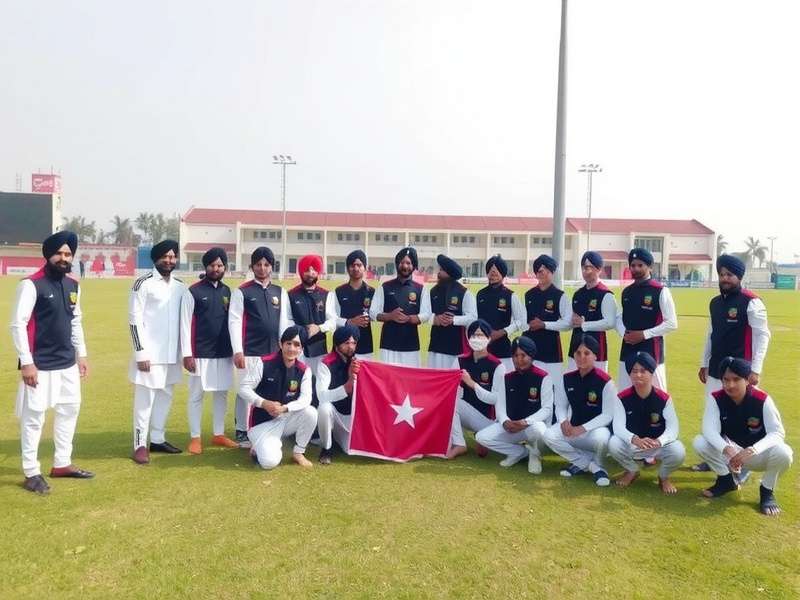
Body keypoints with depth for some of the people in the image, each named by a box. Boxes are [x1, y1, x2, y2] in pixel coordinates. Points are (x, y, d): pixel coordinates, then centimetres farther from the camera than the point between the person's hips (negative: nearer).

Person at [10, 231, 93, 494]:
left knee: (70, 410, 15)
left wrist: (81, 354, 14)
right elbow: (18, 325, -14)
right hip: (40, 365, -7)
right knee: (33, 417, 2)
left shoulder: (73, 285, 8)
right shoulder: (31, 285, -13)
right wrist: (26, 362, -17)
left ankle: (62, 464, 29)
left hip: (67, 363, 8)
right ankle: (31, 473, 14)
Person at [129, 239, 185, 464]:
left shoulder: (180, 286, 10)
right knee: (145, 400, -1)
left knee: (165, 397, 13)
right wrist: (141, 352, -15)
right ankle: (140, 445, 9)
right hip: (150, 353, -6)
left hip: (171, 354, 6)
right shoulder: (143, 284, -7)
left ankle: (157, 439, 25)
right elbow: (135, 320, -10)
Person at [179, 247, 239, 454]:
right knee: (196, 395, 4)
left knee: (222, 393, 11)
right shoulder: (193, 292, -6)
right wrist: (187, 354, -11)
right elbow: (186, 324, -7)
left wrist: (235, 350, 9)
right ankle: (195, 438, 15)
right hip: (200, 353, -5)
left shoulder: (228, 292, 8)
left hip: (224, 353, 5)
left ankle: (219, 434, 23)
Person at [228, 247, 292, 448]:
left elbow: (285, 322, 9)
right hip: (249, 353, -4)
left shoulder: (280, 292, 10)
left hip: (273, 352, 4)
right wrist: (237, 351, -12)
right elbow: (234, 322, -6)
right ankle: (242, 433, 15)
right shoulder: (241, 292, -2)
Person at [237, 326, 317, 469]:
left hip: (286, 420, 4)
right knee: (270, 461, -26)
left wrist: (285, 408, -32)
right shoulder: (263, 363, -13)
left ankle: (298, 452, -2)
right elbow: (243, 388, -12)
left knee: (311, 412, -25)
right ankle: (259, 447, 12)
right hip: (262, 423, -4)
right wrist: (264, 403, -27)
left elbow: (306, 398, -15)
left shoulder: (304, 370, -4)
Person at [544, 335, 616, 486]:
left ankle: (590, 464, -2)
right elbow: (560, 406, 7)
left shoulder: (605, 381, -15)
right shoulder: (567, 379, -1)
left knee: (600, 438, -39)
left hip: (596, 428, -4)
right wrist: (564, 421, -16)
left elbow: (608, 415, -14)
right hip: (573, 428, 5)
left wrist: (583, 428, -22)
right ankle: (591, 466, -7)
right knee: (549, 436, -22)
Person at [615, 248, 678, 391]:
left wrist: (644, 334, -14)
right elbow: (619, 317, 19)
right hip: (627, 351, 6)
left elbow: (671, 323, -9)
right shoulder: (626, 292, 11)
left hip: (651, 351, -6)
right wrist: (624, 333, -1)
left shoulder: (660, 291, -7)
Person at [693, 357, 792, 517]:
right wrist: (727, 449, -45)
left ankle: (767, 491, -3)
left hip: (758, 454, -2)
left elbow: (777, 433, -24)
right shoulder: (716, 398, -16)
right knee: (700, 443, -24)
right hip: (730, 452, 2)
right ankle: (726, 480, 4)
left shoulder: (762, 399, -21)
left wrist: (751, 450, -41)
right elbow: (709, 429, -25)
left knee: (783, 453, -34)